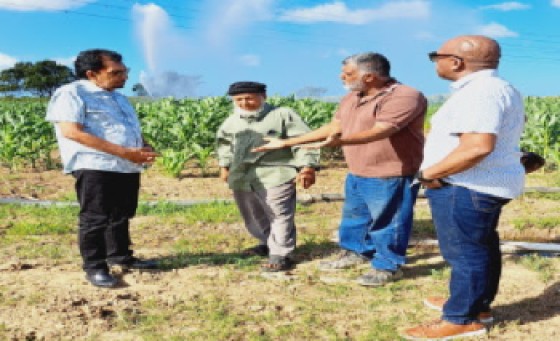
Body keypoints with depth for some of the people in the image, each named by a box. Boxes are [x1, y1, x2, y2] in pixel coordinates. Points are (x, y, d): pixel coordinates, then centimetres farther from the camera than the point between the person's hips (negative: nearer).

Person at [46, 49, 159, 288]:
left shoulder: (117, 97, 20)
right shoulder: (71, 94, -6)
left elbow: (132, 130, 29)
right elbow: (71, 132, -18)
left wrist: (145, 148, 3)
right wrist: (124, 152, -21)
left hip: (128, 168, 8)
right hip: (95, 167, -8)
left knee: (122, 216, 15)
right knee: (95, 219, -2)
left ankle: (120, 256, 29)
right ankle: (94, 267, 9)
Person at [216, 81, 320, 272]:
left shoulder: (283, 115, -6)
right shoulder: (232, 121, 13)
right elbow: (224, 143, 31)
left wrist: (307, 166, -19)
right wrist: (224, 166, 27)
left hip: (274, 177, -6)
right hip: (242, 178, 6)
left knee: (279, 217, -4)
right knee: (253, 216, 17)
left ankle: (281, 255, 5)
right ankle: (267, 244, 37)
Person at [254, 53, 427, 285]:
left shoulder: (405, 97, -21)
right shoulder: (352, 97, 8)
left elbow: (380, 131, -33)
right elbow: (333, 127, 12)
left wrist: (341, 141, -48)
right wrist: (286, 143, 10)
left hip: (390, 177, -9)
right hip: (356, 174, 9)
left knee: (387, 223, 3)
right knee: (354, 216, 21)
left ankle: (388, 266, 19)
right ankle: (356, 252, 41)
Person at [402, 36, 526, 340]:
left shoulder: (478, 92, -23)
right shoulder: (501, 88, 13)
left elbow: (478, 146, -33)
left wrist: (429, 173, -22)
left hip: (467, 187, -11)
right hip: (487, 184, 11)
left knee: (465, 253, -2)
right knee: (480, 247, 20)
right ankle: (478, 304, 33)